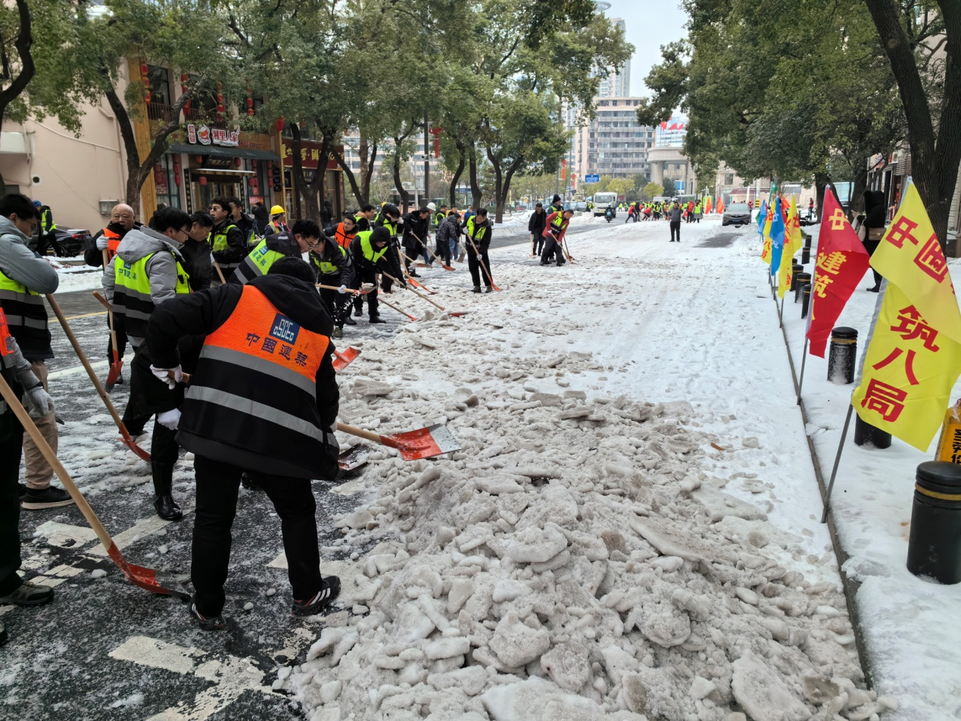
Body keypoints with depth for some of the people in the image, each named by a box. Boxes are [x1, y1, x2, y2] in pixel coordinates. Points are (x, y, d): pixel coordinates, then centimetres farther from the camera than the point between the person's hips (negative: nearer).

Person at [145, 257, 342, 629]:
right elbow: (327, 400, 18)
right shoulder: (319, 332, 16)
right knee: (298, 512, 23)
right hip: (280, 439, 1)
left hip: (215, 426, -1)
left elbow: (164, 319, -1)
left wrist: (167, 363, 18)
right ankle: (307, 594, 35)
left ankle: (207, 608, 30)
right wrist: (325, 441, 36)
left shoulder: (235, 297, 8)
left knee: (213, 517, 17)